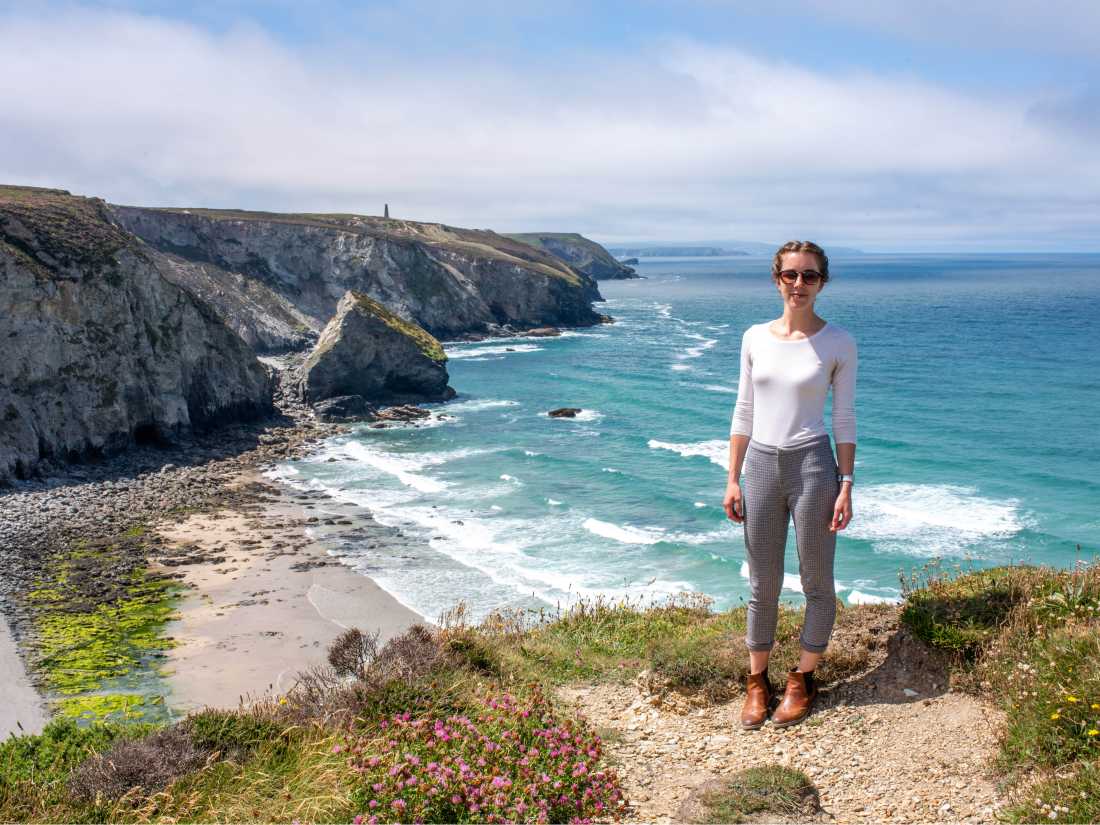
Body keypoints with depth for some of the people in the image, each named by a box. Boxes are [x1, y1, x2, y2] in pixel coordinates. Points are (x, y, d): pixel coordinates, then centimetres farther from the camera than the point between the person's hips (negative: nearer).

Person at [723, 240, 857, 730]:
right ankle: (757, 681, 26)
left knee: (816, 582, 8)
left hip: (812, 465, -2)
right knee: (763, 585, 12)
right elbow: (743, 412, 8)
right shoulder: (755, 338, 5)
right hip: (760, 465, 3)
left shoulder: (838, 343, -3)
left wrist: (846, 487, -6)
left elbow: (844, 419, -1)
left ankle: (802, 680, 26)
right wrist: (733, 479, 5)